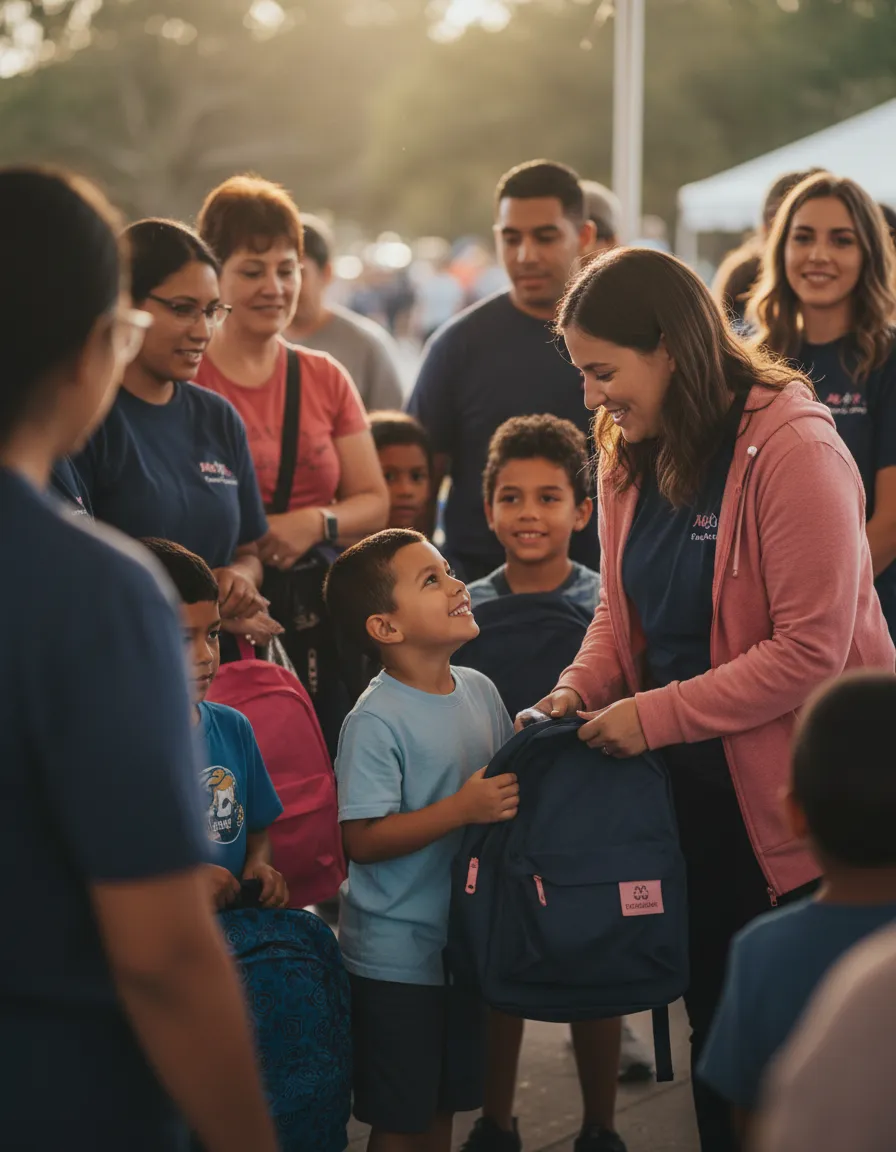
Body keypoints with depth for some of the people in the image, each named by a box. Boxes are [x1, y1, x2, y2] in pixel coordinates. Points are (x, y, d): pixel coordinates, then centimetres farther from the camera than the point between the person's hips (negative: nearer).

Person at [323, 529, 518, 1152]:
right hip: (395, 954, -7)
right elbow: (363, 839, -23)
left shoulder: (480, 690, 3)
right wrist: (462, 809, -28)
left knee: (447, 1100, 18)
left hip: (468, 937, 7)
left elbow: (507, 781, 17)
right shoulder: (377, 721, -19)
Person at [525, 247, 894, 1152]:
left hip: (796, 796, -7)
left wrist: (655, 718, -22)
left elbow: (810, 648, -23)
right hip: (694, 791, 7)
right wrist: (580, 688, -6)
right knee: (713, 1017, 15)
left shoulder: (793, 449, -19)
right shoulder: (630, 455, 5)